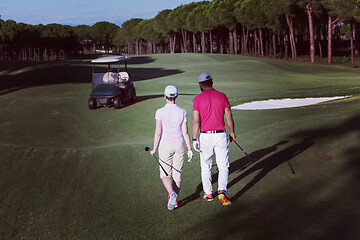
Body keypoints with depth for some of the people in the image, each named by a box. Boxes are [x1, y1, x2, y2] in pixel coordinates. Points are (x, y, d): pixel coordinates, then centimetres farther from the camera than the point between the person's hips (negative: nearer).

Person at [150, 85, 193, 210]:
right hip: (179, 145, 2)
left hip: (165, 146, -2)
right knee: (177, 174, 14)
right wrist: (190, 149, 4)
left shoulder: (160, 112, -12)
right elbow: (185, 132, -4)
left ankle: (171, 193, -15)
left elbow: (158, 133, -11)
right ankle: (174, 200, 17)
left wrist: (154, 149, 0)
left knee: (165, 175, 10)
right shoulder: (182, 112, -5)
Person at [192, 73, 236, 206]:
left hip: (205, 136, -1)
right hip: (220, 135, 1)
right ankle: (222, 191, -11)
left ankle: (208, 194, 22)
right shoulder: (222, 96, -1)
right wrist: (232, 132, 17)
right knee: (223, 165, 7)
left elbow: (196, 121, -10)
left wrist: (194, 139, -7)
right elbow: (229, 116, 4)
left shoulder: (198, 99, -6)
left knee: (205, 166, 14)